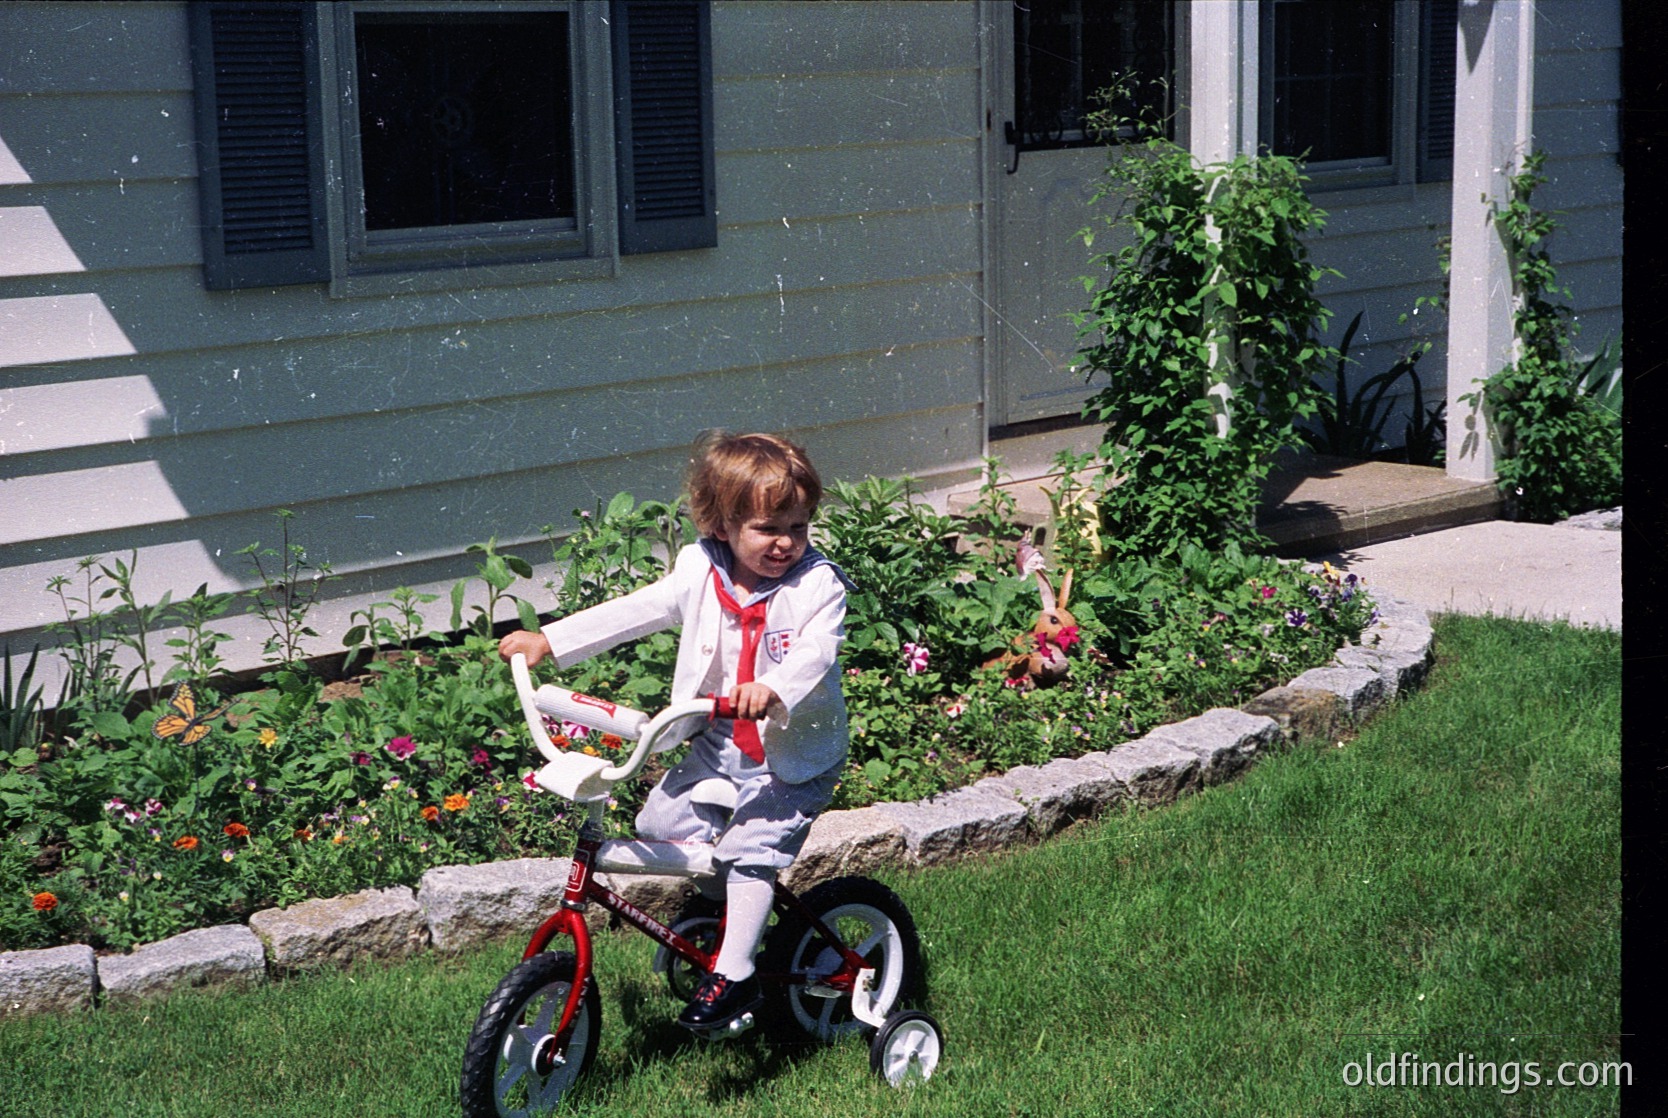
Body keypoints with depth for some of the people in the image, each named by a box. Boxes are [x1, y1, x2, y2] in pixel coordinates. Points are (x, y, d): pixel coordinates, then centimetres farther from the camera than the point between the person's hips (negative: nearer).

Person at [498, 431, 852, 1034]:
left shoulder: (818, 584, -16)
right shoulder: (700, 572, -2)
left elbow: (816, 651, -31)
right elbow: (635, 611, 4)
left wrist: (773, 689, -52)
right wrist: (548, 640, 0)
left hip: (795, 755, -6)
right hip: (720, 741, 6)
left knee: (750, 850, -16)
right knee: (660, 821, 4)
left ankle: (733, 975, -9)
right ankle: (723, 903, 28)